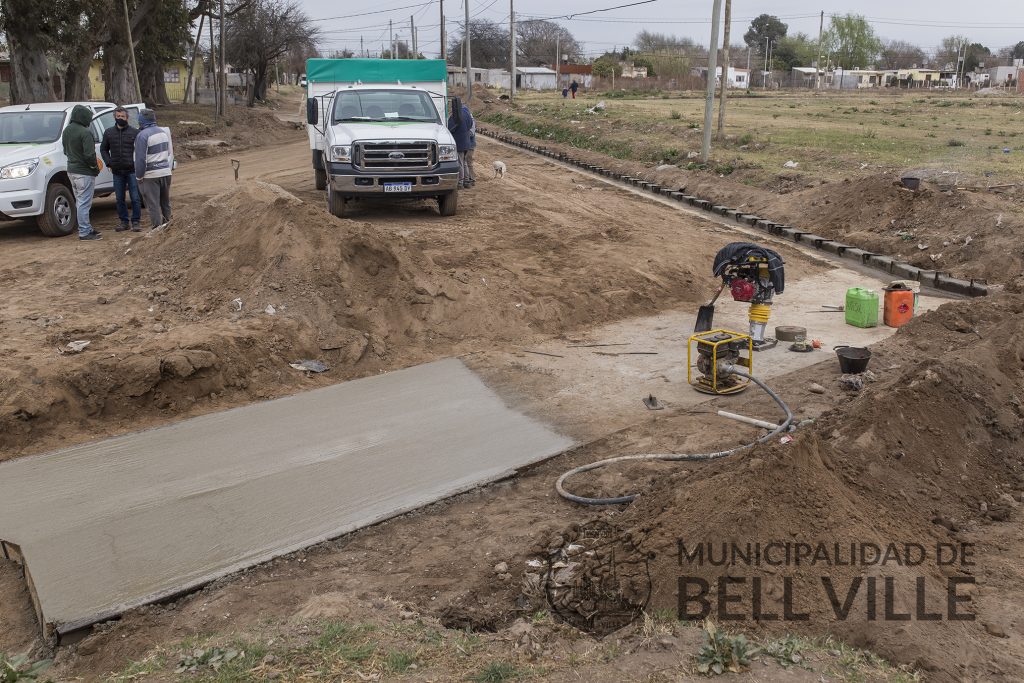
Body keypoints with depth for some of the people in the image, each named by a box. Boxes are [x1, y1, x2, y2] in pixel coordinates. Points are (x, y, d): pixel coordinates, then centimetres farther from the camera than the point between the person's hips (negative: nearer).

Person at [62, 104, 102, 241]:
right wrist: (95, 168, -8)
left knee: (79, 202, 17)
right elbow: (89, 155, -22)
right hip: (84, 173, -9)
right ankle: (84, 232, -2)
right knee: (84, 203, -5)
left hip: (72, 170, 9)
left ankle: (86, 228, 26)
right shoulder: (85, 133, -19)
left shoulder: (66, 131, 10)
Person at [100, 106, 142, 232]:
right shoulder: (108, 132, 8)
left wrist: (137, 163, -9)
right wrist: (109, 163, 4)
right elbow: (103, 149, 17)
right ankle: (124, 222, 16)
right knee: (119, 199, 7)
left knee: (135, 198, -4)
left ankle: (135, 222, 5)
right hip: (117, 172, 3)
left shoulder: (135, 132, 0)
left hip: (132, 170, -3)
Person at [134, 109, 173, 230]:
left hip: (151, 175, -7)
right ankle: (167, 222, 24)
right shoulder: (163, 132, 9)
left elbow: (141, 158, -14)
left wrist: (139, 176, -7)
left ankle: (157, 225, 3)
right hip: (165, 172, 7)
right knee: (165, 200, 17)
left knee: (153, 202, 1)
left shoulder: (143, 135, -14)